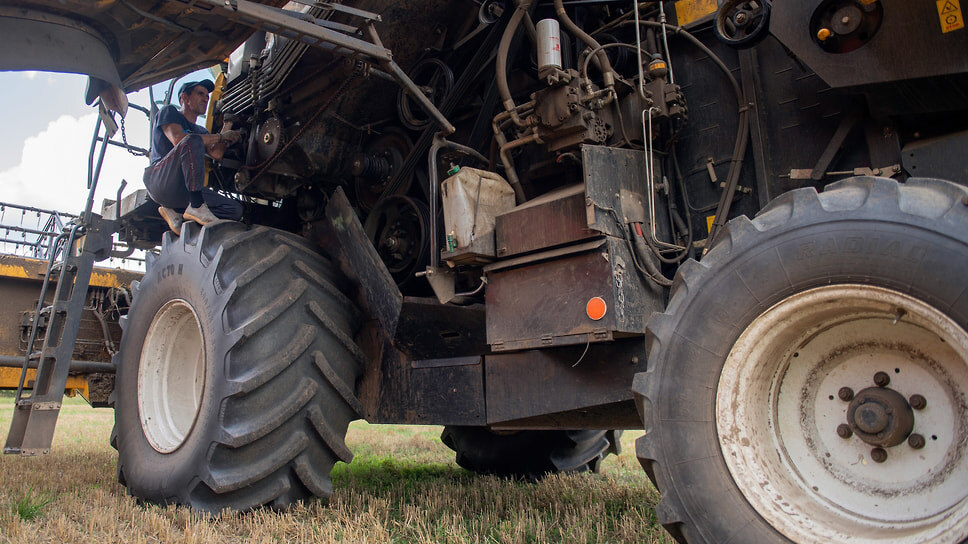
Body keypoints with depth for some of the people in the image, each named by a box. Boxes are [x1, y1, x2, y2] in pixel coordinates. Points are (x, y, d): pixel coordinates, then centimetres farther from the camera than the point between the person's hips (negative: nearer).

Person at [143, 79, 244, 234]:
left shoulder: (201, 131, 29)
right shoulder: (169, 112, 11)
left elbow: (216, 154, 8)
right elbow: (178, 139, -12)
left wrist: (227, 127, 12)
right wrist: (220, 136, -7)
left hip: (185, 191, 7)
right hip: (159, 180, -7)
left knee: (235, 210, -11)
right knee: (193, 141, -31)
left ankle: (176, 212, -7)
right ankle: (196, 207, -34)